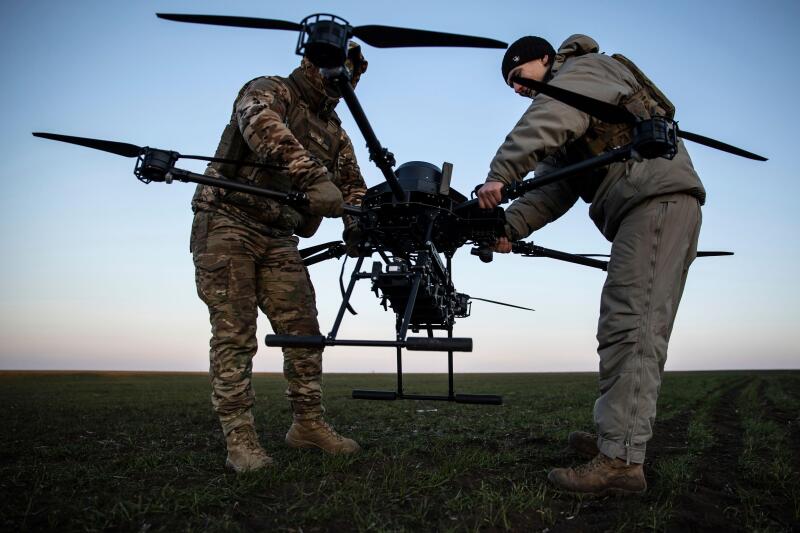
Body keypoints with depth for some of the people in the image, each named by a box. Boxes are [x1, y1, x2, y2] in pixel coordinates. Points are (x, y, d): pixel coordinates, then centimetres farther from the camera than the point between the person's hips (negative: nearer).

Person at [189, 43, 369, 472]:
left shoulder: (335, 133, 17)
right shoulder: (269, 91, -3)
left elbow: (352, 188, 12)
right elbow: (263, 127, -27)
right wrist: (314, 176, -41)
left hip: (279, 239, 6)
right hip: (227, 224, -6)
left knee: (303, 331, 0)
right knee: (235, 335, -8)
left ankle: (308, 424, 12)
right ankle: (239, 439, -4)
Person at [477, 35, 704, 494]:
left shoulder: (584, 69, 4)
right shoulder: (569, 136, 29)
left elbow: (546, 120, -19)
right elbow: (552, 189, 14)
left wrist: (501, 174, -27)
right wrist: (509, 226, -1)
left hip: (657, 197, -10)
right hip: (661, 210, 10)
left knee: (630, 326, -18)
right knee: (642, 330, 9)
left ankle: (621, 460, -21)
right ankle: (620, 437, 16)